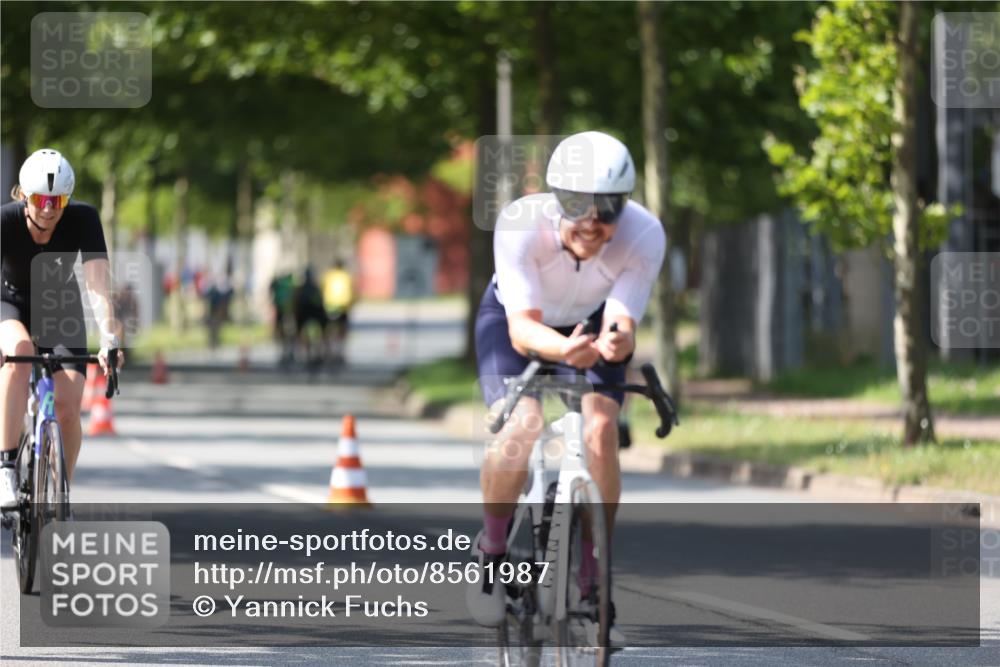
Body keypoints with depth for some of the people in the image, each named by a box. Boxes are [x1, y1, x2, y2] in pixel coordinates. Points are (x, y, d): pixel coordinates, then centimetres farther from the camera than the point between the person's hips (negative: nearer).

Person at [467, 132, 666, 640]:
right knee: (519, 428, -26)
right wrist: (563, 349, -63)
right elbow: (522, 328, -42)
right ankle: (491, 550, 1)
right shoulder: (520, 224, -37)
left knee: (600, 431, -23)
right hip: (515, 318, -2)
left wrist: (617, 343, -59)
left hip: (590, 322, 2)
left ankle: (591, 580, -8)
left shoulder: (644, 236, -32)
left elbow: (620, 325, -35)